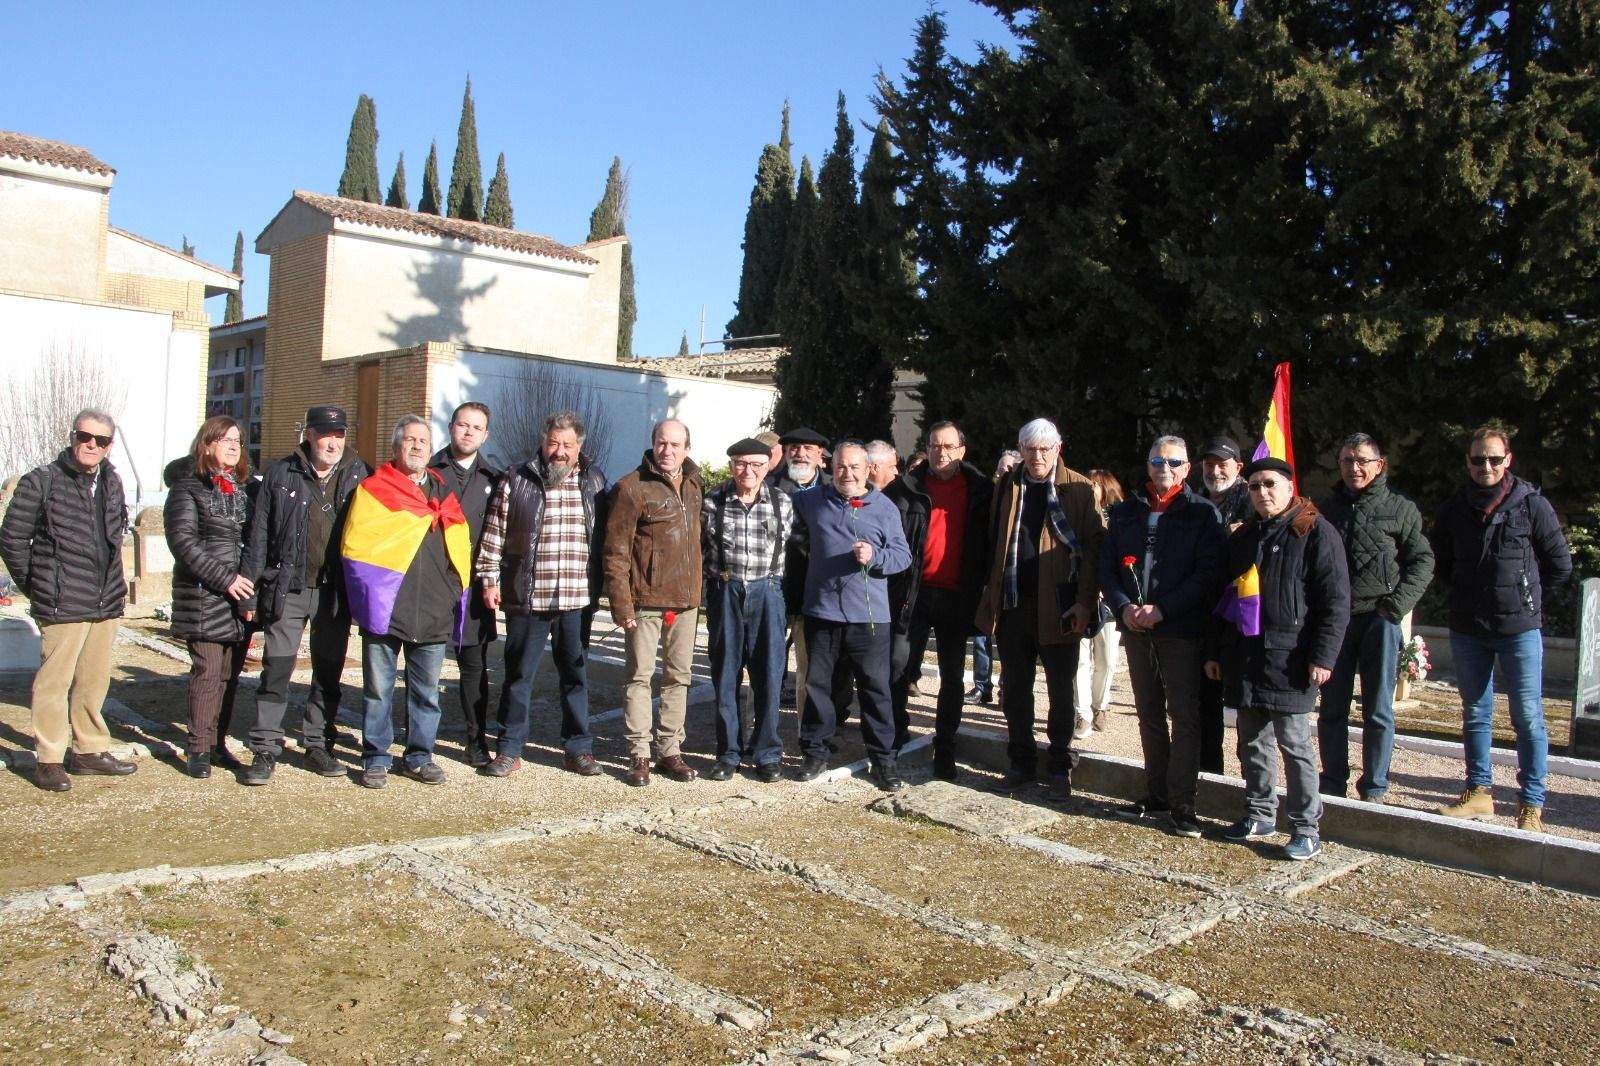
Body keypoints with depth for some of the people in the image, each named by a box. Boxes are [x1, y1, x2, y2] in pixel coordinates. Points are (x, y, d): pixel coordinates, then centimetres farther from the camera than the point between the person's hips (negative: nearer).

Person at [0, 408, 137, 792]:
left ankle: (90, 750, 25)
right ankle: (49, 760, 10)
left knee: (95, 681, 13)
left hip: (107, 603, 6)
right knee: (54, 681, 0)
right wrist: (35, 586, 0)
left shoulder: (112, 482, 10)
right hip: (63, 605, -6)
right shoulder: (42, 481, -8)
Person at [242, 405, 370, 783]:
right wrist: (251, 588, -3)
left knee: (329, 672, 10)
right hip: (287, 590, -1)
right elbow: (258, 534, 2)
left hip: (335, 592, 2)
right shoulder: (281, 475, 0)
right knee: (276, 670, -1)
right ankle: (265, 750, 7)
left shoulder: (357, 475, 3)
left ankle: (319, 746, 21)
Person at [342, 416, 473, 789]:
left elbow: (461, 551, 17)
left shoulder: (444, 495, 15)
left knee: (426, 691, 10)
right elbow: (354, 547, -2)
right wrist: (371, 594, -9)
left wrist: (453, 596, 8)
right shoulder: (373, 490, 3)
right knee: (378, 689, 4)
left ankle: (420, 756, 21)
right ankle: (376, 758, 14)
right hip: (384, 610, -3)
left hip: (434, 614, 4)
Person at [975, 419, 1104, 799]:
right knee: (1015, 689, 11)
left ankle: (1060, 767, 19)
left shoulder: (1080, 489, -4)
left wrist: (1085, 602, -14)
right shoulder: (1007, 486, 9)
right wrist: (991, 591, 3)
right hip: (1012, 604, 4)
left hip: (1058, 607, -4)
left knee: (1061, 690, 8)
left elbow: (1094, 546, -7)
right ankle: (1021, 763, 24)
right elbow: (993, 540, 11)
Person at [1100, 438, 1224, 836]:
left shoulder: (1203, 513, -1)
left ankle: (1181, 803, 2)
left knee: (1185, 717, -3)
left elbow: (1207, 573, -9)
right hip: (1136, 628, 5)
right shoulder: (1125, 512, 12)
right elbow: (1107, 567, 10)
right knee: (1149, 714, 12)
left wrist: (1161, 609, -17)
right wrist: (1124, 608, -8)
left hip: (1182, 629, -4)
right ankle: (1157, 793, 22)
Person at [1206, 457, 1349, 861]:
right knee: (1253, 741, 12)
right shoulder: (1242, 537, 16)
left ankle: (1306, 826, 6)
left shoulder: (1316, 533, -4)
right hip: (1243, 657, 7)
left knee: (1293, 741, -3)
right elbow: (1222, 596, 20)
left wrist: (1323, 656, -14)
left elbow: (1335, 601, -8)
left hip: (1288, 657, -6)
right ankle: (1260, 815, 24)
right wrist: (1214, 651, 16)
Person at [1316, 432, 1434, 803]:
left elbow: (1422, 561, 2)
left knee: (1378, 712, 2)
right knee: (1332, 709, 8)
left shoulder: (1400, 509, 2)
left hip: (1379, 620, -3)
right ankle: (1333, 785, 18)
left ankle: (1373, 790, 11)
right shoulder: (1325, 508, 11)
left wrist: (1396, 605, -9)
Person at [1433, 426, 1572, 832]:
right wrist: (1468, 595, 10)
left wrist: (1524, 597, 5)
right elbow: (1441, 564, 18)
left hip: (1520, 630, -3)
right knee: (1475, 714, 12)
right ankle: (1479, 791, 23)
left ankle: (1531, 804, 7)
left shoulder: (1532, 505, -5)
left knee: (1528, 717, -1)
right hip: (1467, 630, 4)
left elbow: (1560, 565, 4)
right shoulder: (1453, 510, 4)